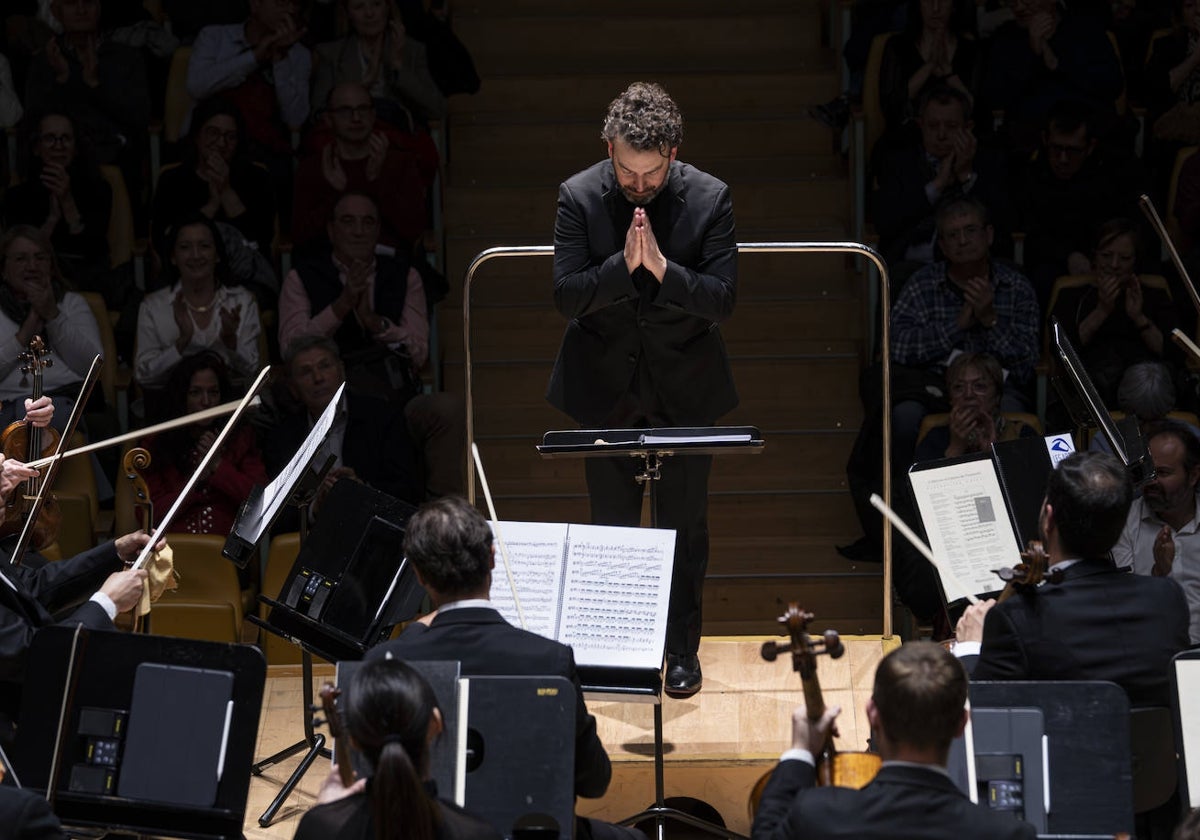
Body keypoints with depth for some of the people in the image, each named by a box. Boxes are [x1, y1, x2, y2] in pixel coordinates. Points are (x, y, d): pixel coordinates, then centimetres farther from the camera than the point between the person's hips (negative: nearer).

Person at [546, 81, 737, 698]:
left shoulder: (708, 199, -11)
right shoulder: (579, 196, -10)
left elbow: (723, 299, -15)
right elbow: (565, 296, -14)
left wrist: (662, 268, -30)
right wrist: (622, 265, -30)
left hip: (684, 388, 0)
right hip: (605, 386, 0)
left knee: (685, 526, 8)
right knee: (612, 528, 9)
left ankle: (682, 648, 22)